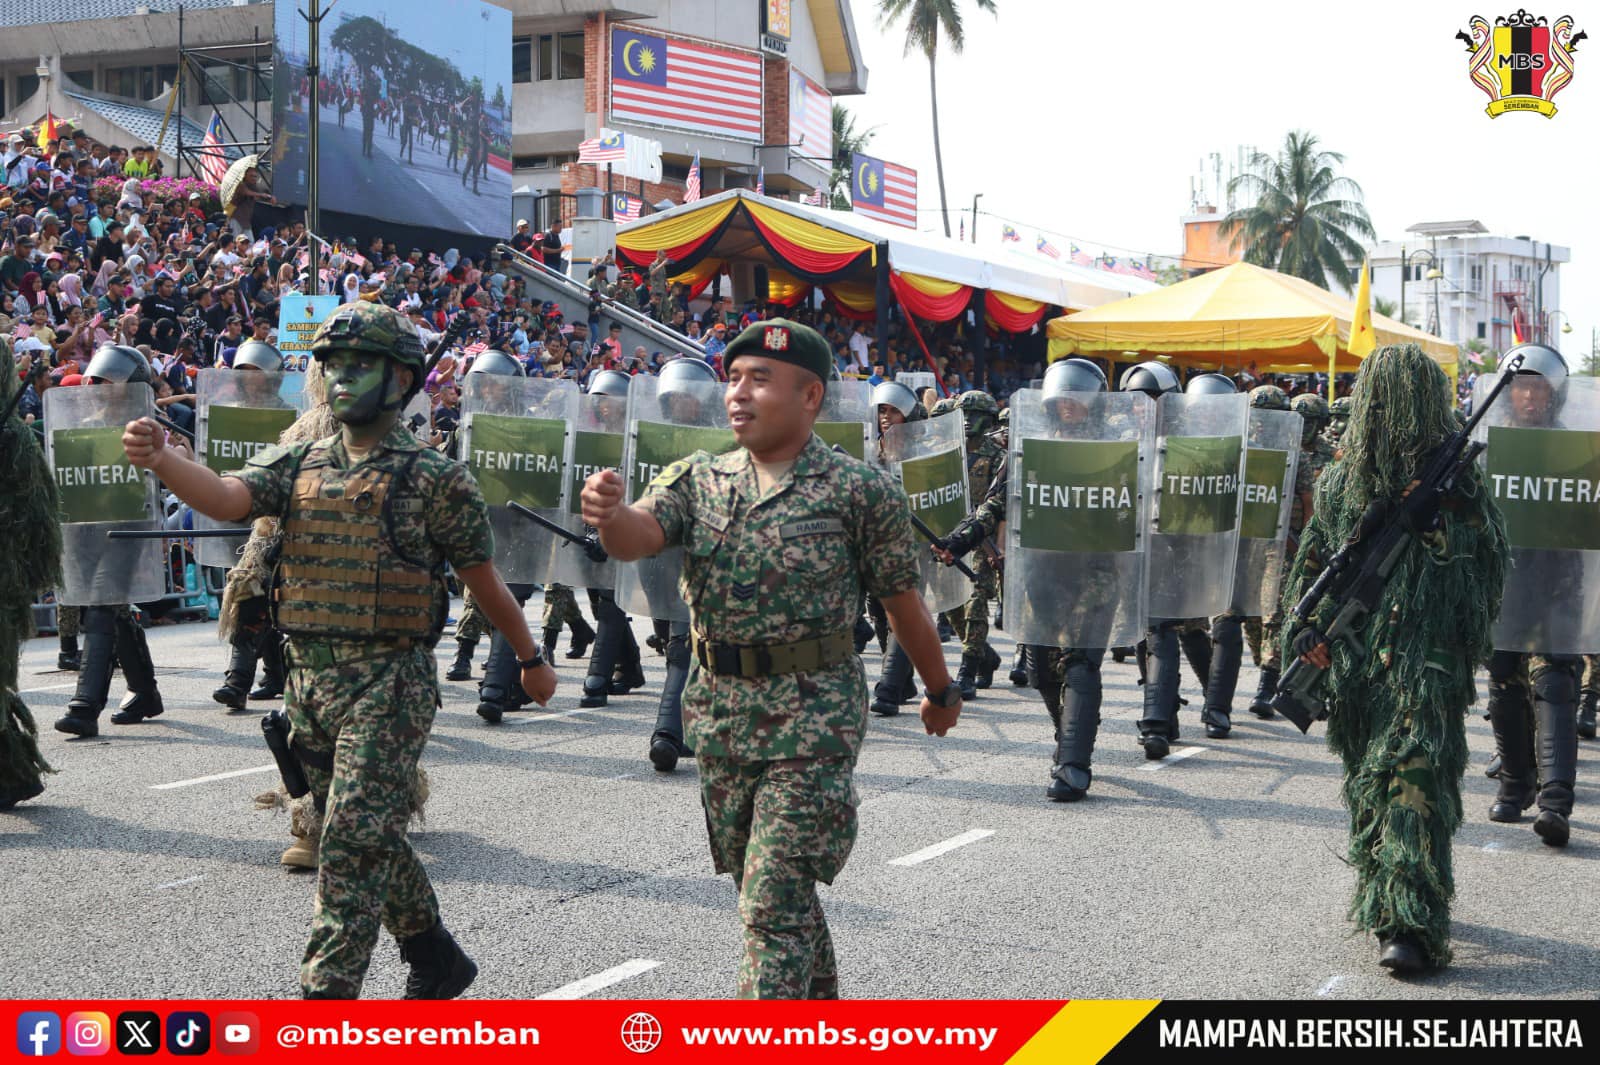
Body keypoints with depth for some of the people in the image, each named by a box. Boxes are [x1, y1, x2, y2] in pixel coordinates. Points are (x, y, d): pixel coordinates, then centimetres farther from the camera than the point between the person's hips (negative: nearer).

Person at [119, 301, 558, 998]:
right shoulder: (298, 466, 8)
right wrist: (160, 460, -30)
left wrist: (532, 659, 11)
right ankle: (435, 959, 35)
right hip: (308, 679, 6)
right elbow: (225, 498, -11)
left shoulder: (436, 480, -5)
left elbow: (485, 582, 2)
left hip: (389, 685, -6)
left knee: (355, 839, -10)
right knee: (368, 836, 17)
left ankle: (326, 998, -7)